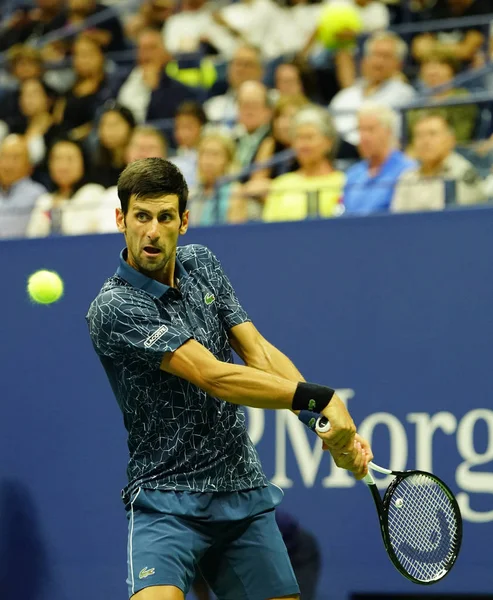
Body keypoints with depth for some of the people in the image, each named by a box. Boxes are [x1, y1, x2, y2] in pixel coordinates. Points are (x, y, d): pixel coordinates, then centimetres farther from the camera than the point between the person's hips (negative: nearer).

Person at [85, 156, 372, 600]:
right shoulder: (114, 309, -16)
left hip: (245, 492, 7)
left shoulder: (201, 263, 8)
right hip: (168, 500, -7)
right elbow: (212, 376, -23)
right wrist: (319, 398, -26)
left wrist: (335, 426, -12)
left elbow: (258, 353, 2)